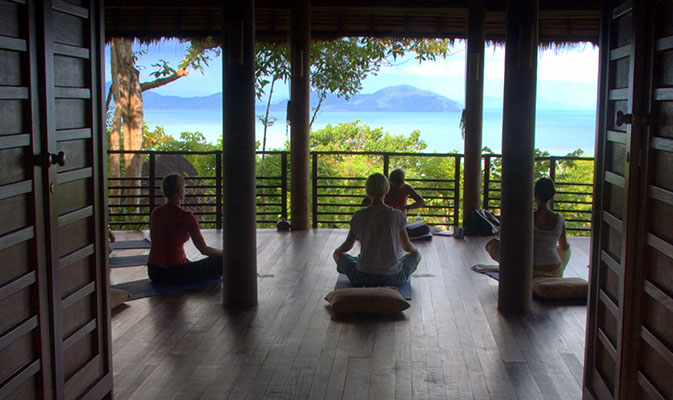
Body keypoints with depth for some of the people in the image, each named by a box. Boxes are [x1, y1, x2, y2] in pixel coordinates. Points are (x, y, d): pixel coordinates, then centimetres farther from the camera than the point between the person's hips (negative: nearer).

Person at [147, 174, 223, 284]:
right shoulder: (186, 217, -14)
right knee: (221, 261, 6)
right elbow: (204, 250, -8)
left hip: (153, 273, 7)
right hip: (174, 274, -7)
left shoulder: (155, 213, 5)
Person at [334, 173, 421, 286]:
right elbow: (407, 246, 4)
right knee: (416, 255, 29)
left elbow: (347, 246, 5)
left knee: (338, 255, 28)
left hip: (363, 277, 0)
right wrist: (414, 250, 29)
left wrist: (337, 251, 29)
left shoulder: (359, 216, -7)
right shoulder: (396, 215, -8)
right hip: (392, 277, 0)